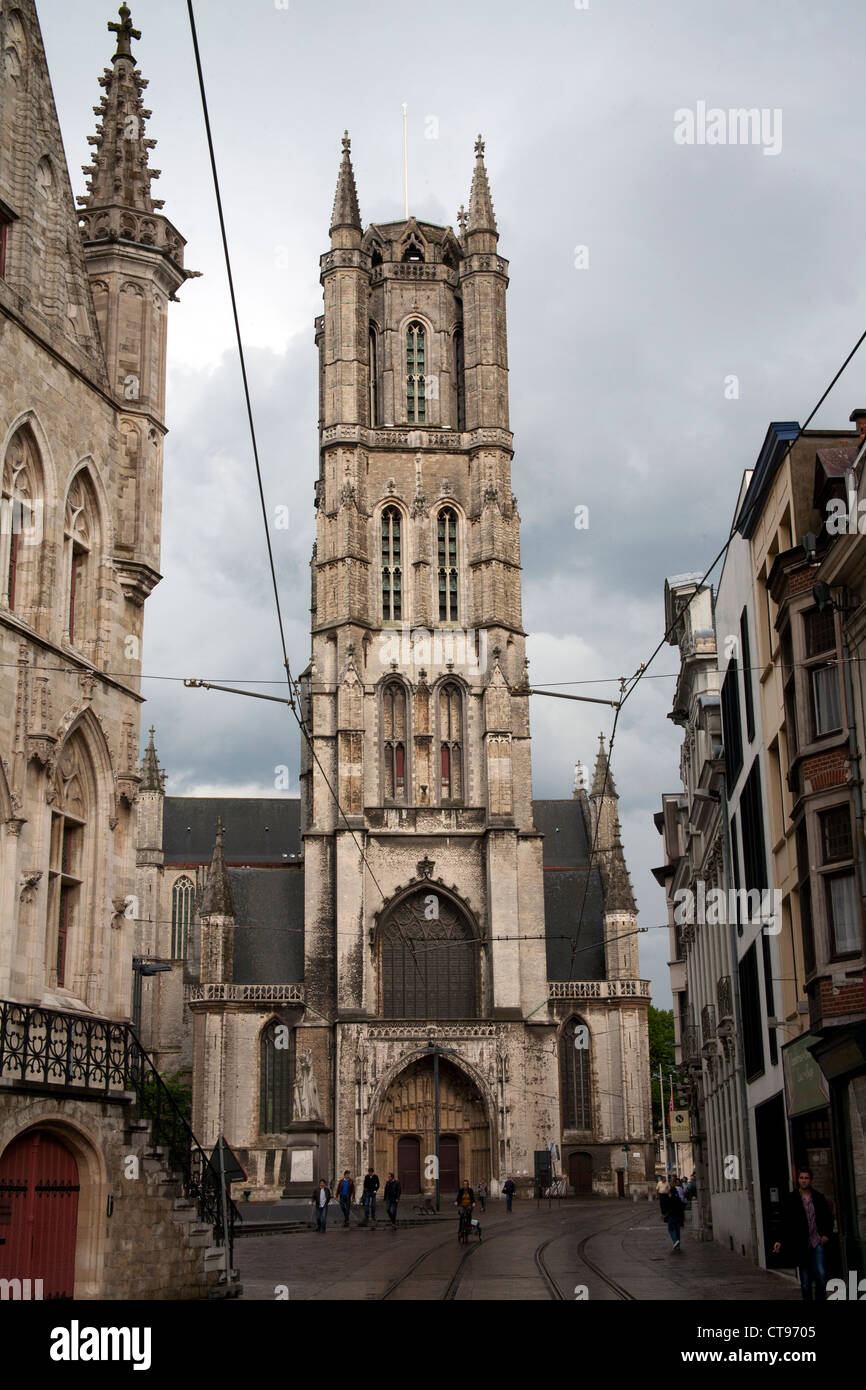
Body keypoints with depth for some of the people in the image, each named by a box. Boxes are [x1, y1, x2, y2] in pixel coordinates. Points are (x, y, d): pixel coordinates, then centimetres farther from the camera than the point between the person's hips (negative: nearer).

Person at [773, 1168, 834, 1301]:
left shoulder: (819, 1198, 6)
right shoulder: (790, 1199, 1)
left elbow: (829, 1218, 15)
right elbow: (785, 1223, 2)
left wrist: (827, 1234, 1)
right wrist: (780, 1241, -6)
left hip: (818, 1242, 1)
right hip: (801, 1244, -1)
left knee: (821, 1274, -13)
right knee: (805, 1280, 3)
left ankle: (820, 1299, 2)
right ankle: (808, 1300, 15)